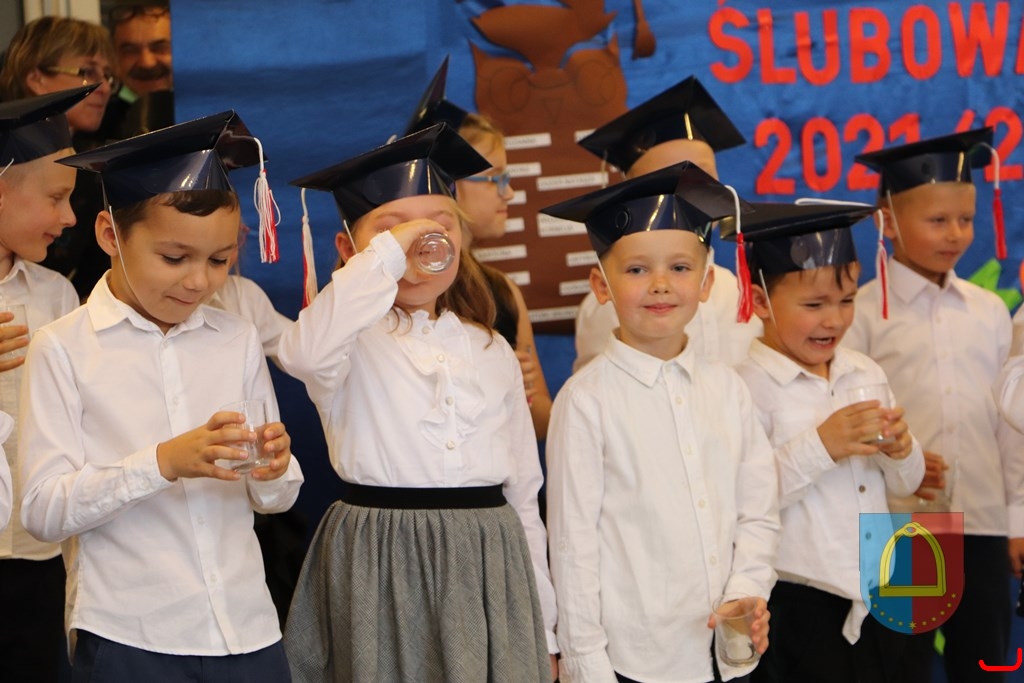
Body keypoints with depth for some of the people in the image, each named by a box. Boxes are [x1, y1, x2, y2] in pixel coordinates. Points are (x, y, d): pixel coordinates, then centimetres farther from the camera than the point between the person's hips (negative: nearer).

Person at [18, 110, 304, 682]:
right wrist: (162, 463, -22)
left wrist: (273, 473, -13)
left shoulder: (238, 340, 8)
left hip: (248, 630, 4)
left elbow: (276, 500, 9)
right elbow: (44, 512, -12)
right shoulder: (63, 350, -4)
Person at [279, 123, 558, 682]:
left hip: (489, 571, 4)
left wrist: (542, 632, 12)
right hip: (380, 574, -3)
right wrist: (390, 252, -24)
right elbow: (304, 353, -28)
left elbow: (524, 493, 14)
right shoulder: (354, 339, -1)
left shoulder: (492, 353, 12)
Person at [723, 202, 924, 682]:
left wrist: (901, 452, -7)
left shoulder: (866, 374, 7)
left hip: (874, 600, 6)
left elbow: (905, 485, 14)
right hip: (796, 607, -6)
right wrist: (820, 446, -25)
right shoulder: (751, 387, -13)